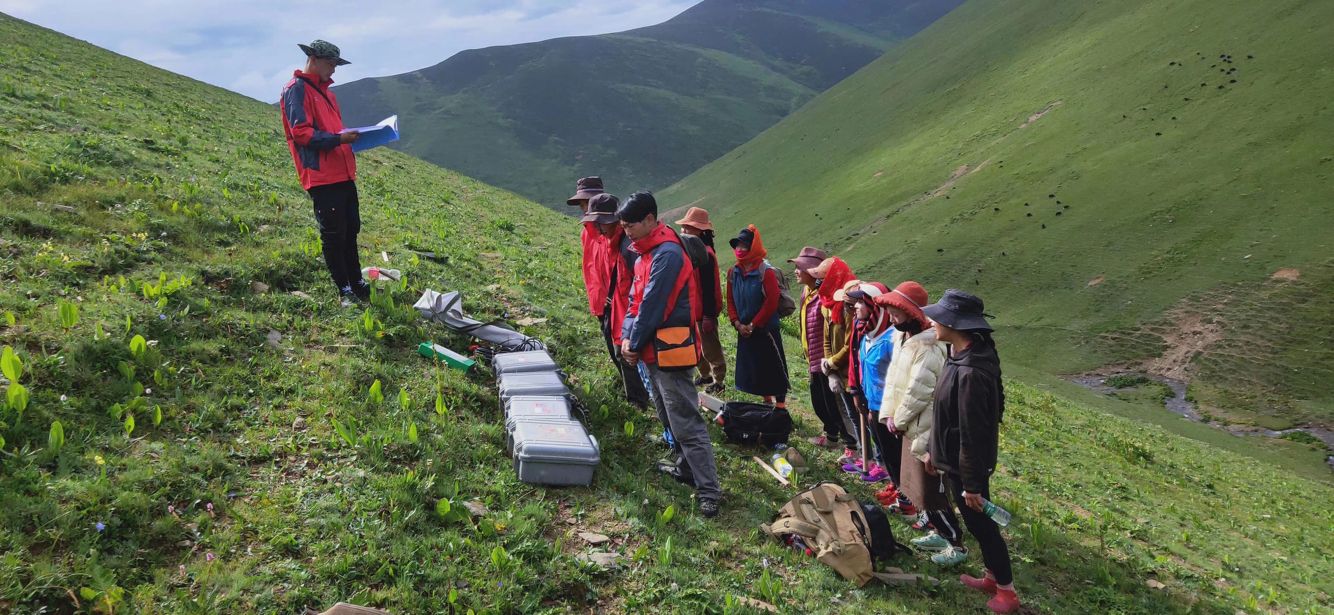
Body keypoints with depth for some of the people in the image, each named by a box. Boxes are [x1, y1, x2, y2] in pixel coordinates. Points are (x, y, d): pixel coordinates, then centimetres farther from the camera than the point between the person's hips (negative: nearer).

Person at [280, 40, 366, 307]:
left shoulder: (325, 91, 21)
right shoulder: (297, 90, -6)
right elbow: (301, 132, -16)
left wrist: (352, 136, 10)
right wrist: (338, 139, -23)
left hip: (343, 173, 9)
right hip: (321, 176, -9)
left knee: (351, 230, 14)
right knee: (333, 235, -3)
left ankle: (357, 283, 24)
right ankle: (344, 291, 5)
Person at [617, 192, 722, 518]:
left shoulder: (667, 254, -18)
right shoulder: (645, 253, 13)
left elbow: (652, 305, -20)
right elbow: (635, 299, 14)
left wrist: (635, 344, -11)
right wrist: (627, 336, 2)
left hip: (670, 350, -10)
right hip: (653, 350, 10)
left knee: (686, 423, -9)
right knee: (668, 416, 20)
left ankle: (709, 492, -6)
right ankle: (686, 467, 35)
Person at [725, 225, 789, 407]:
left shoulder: (766, 272, -14)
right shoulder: (733, 272, 3)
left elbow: (771, 302, -17)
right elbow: (730, 300, 9)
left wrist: (753, 325, -15)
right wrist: (737, 323, -4)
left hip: (765, 330, -6)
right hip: (744, 332, 6)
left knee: (773, 367, 1)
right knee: (752, 369, 15)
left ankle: (780, 404, 13)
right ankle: (767, 401, 31)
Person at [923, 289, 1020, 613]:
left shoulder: (970, 373, -32)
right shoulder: (959, 356, 0)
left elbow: (973, 434, -26)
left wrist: (972, 483, -20)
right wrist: (933, 450, 18)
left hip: (966, 466, -9)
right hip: (954, 459, 9)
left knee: (980, 524, 7)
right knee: (977, 523, 22)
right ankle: (992, 577, 38)